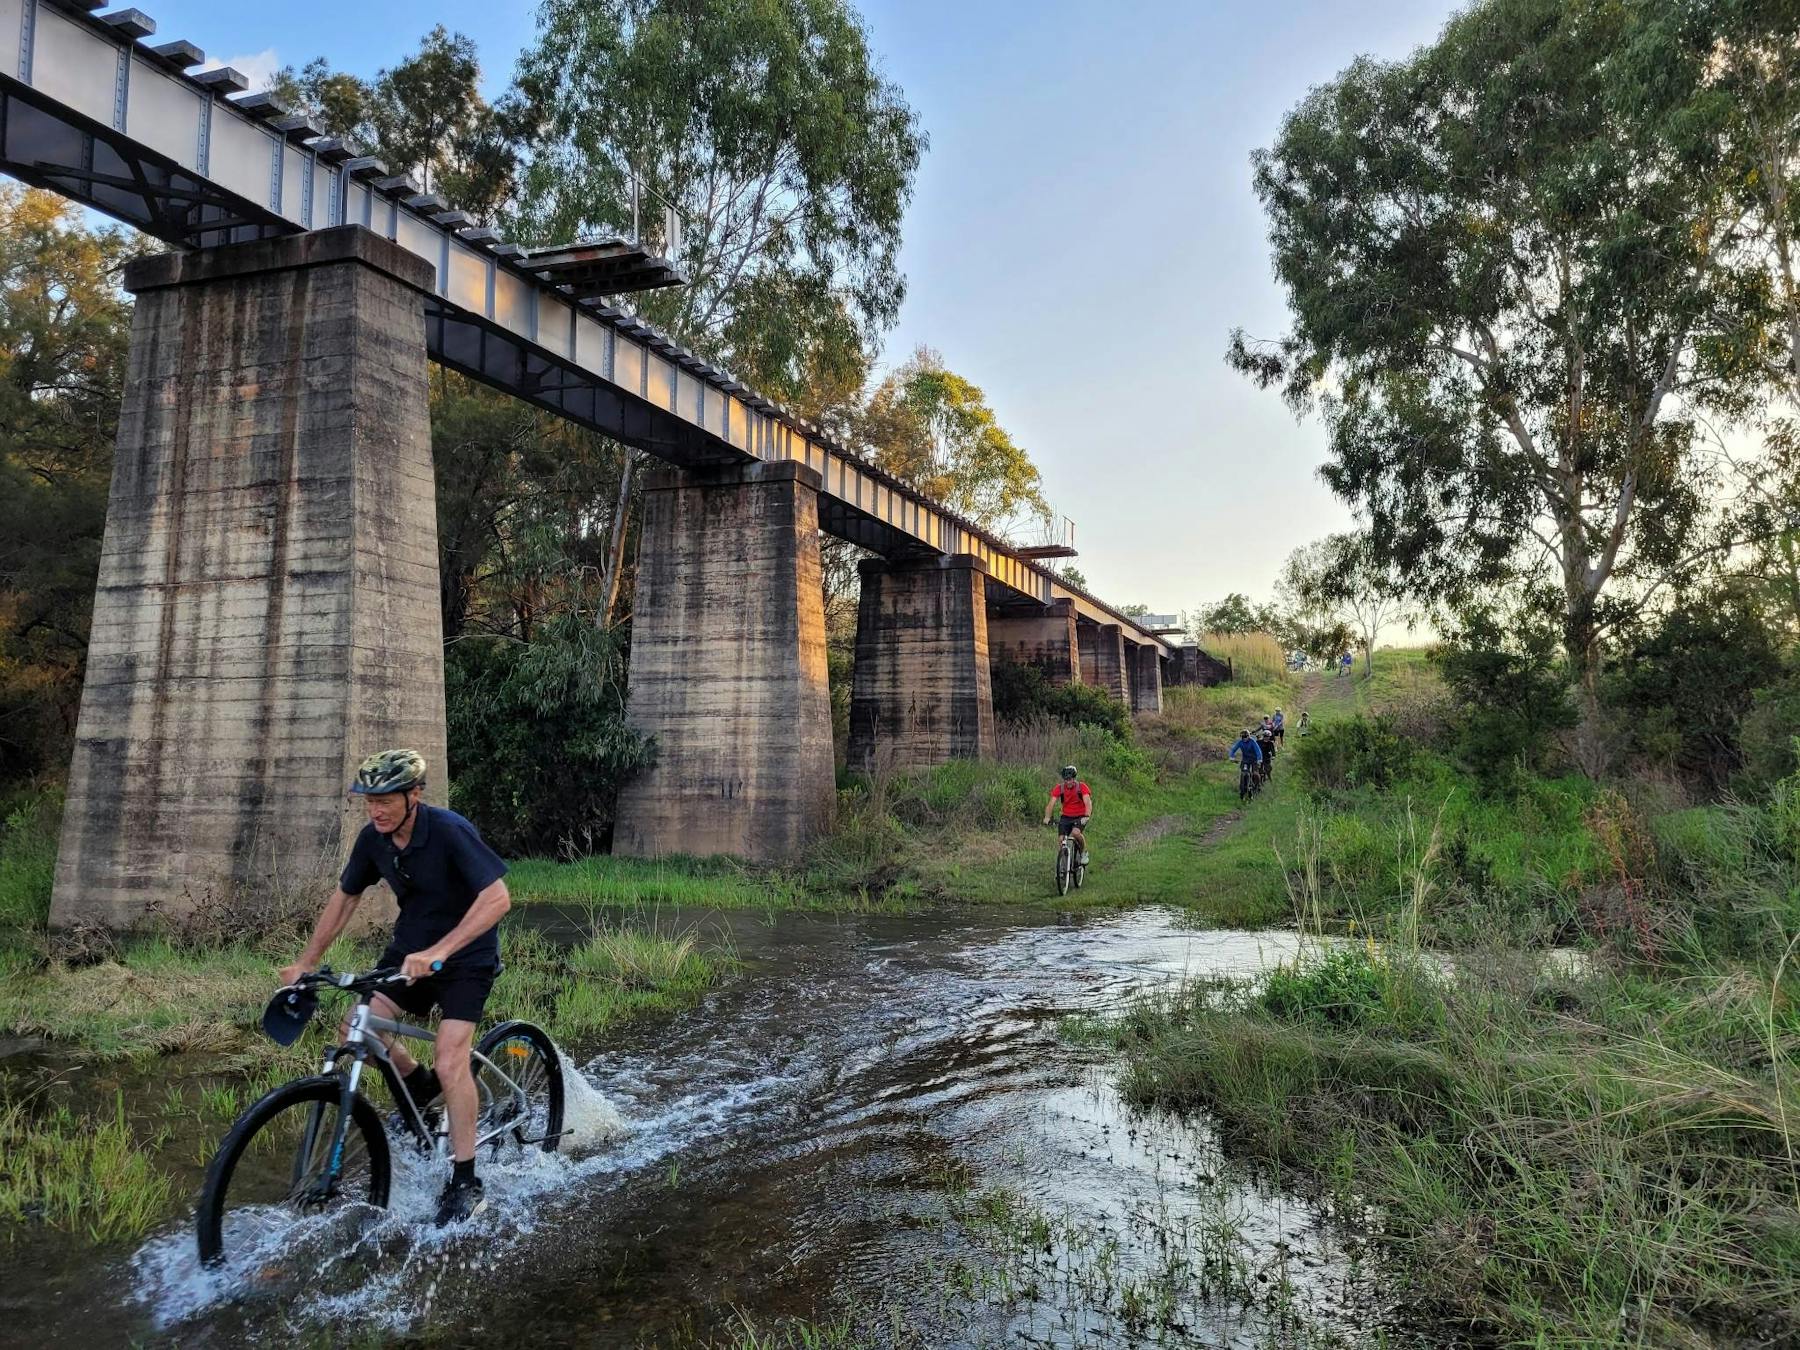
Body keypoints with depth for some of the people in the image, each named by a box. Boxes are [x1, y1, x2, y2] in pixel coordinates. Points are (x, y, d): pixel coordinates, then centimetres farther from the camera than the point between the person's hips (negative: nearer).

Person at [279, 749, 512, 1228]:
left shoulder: (450, 831, -28)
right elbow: (344, 898, 7)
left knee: (450, 1060, -18)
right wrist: (306, 963, 4)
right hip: (410, 949, 6)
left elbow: (497, 898, -36)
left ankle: (465, 1184, -4)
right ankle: (421, 1085, 20)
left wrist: (438, 952, -45)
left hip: (466, 956, -6)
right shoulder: (373, 838, -8)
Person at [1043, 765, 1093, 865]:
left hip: (1080, 817, -3)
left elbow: (1088, 803, -26)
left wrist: (1086, 817, -44)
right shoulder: (1059, 788, -10)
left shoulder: (1082, 787, -16)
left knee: (1076, 832, -30)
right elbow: (1051, 803, -17)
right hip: (1066, 817, 3)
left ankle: (1084, 852, -3)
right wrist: (1047, 817, -34)